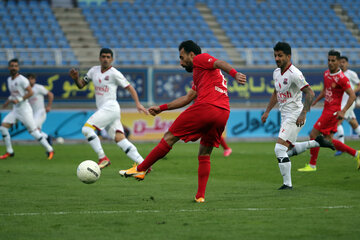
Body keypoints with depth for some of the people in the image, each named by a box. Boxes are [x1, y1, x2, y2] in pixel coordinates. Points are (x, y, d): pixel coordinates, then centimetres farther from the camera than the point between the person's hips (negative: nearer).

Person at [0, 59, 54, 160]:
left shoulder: (22, 79, -12)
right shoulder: (9, 80, 13)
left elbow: (30, 92, -18)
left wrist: (19, 100, -23)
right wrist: (8, 100, 16)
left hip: (24, 109, -8)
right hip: (15, 109, 8)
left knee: (33, 131, -9)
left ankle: (49, 150, 1)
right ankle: (9, 152, 6)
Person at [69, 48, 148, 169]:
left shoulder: (114, 73, -5)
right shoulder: (94, 70, 16)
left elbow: (130, 88, -4)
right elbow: (81, 85, 22)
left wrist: (138, 103, -16)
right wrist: (76, 78, 0)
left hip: (110, 108, -7)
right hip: (102, 109, 7)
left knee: (87, 129, -18)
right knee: (120, 140, -3)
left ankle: (103, 158, -16)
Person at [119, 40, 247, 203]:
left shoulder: (200, 59, 11)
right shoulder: (200, 74, 35)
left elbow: (220, 63, -8)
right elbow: (188, 98, 36)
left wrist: (235, 74, -27)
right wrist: (161, 108, 38)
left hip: (205, 107, -8)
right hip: (223, 112, 8)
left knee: (170, 137, 2)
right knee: (205, 156, 16)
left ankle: (141, 169, 7)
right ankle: (200, 195, 7)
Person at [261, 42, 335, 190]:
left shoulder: (294, 74, -18)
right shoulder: (276, 73, 9)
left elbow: (310, 93, -21)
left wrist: (303, 114, -26)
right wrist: (267, 111, 22)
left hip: (295, 116, -9)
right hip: (285, 116, 9)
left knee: (280, 149, -15)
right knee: (289, 150, 17)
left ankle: (287, 184, -8)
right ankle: (317, 142, 30)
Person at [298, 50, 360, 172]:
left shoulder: (342, 78, -16)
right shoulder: (326, 74, 10)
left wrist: (343, 111, -28)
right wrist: (314, 102, 17)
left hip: (333, 111, -9)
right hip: (326, 110, 9)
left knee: (314, 135, -8)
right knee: (328, 140, 11)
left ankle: (312, 165, 4)